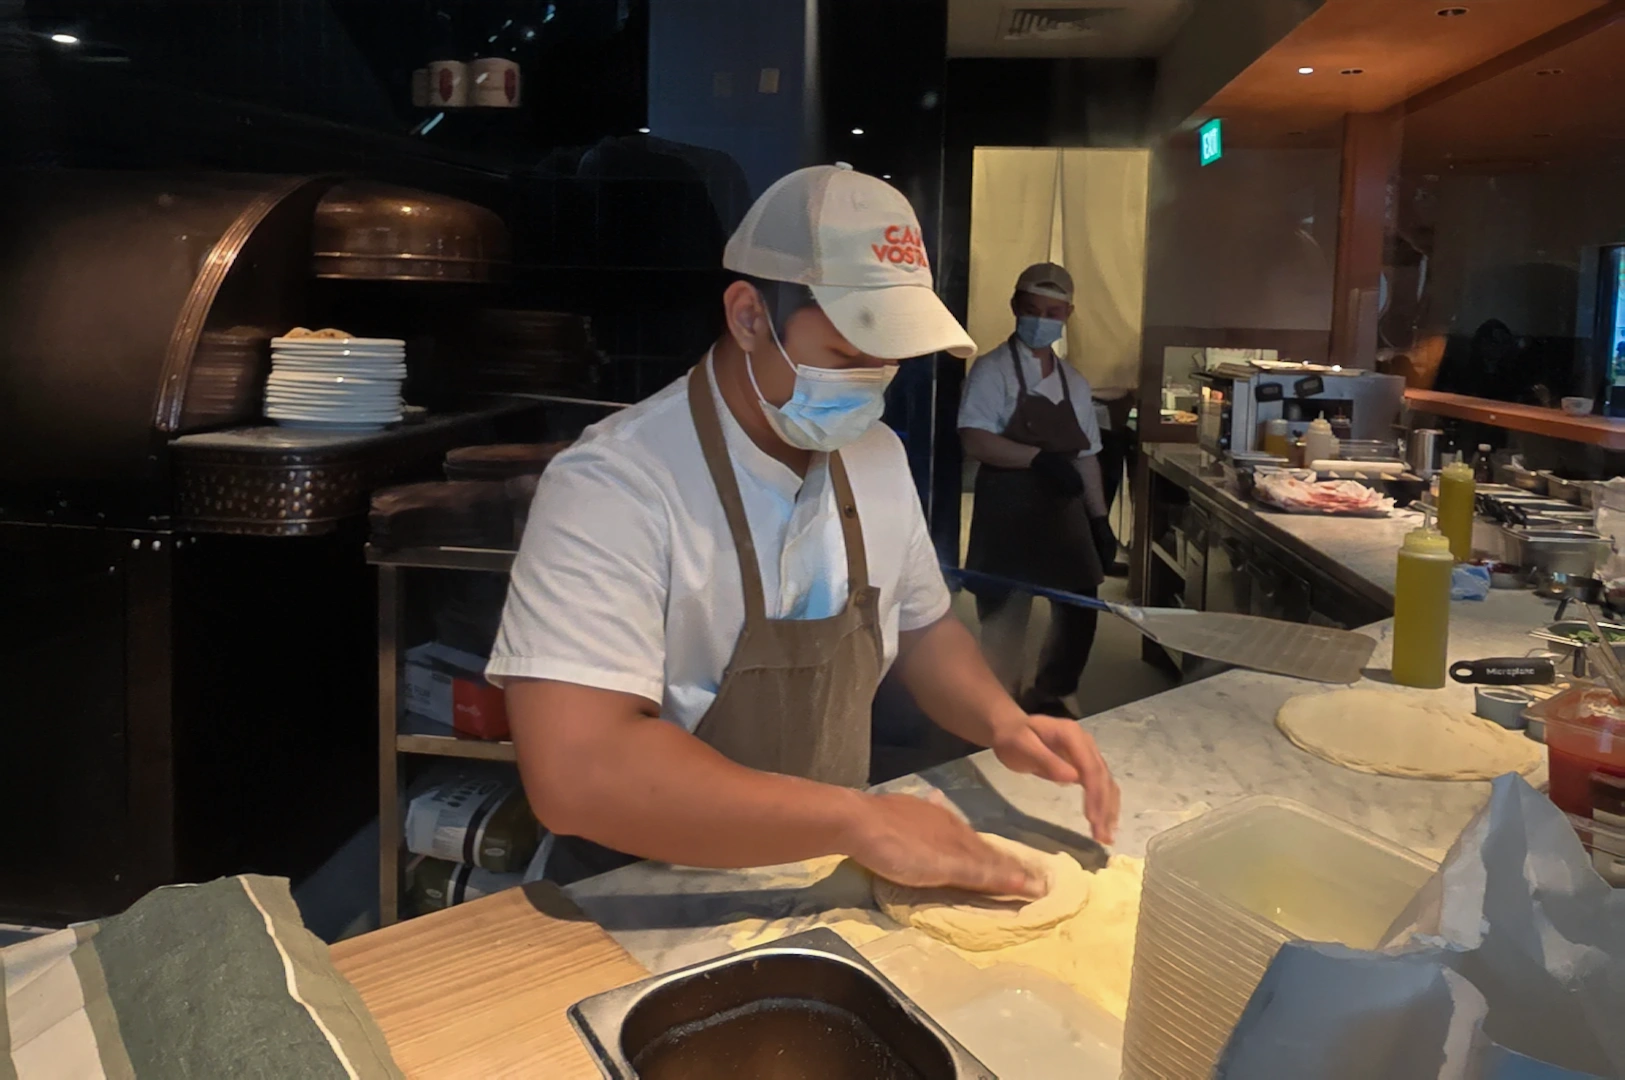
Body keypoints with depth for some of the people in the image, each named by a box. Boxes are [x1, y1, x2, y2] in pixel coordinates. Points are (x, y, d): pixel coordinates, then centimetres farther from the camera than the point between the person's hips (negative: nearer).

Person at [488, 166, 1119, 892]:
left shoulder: (877, 456, 0)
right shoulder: (612, 486, -22)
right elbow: (576, 773, -31)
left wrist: (1001, 722, -4)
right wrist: (857, 820, -29)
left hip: (826, 885, 5)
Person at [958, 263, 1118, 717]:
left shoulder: (1075, 382, 12)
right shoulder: (992, 370, -7)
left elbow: (1086, 457, 15)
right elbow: (975, 441, -19)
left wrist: (1100, 519, 10)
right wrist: (1040, 459, -27)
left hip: (1064, 514, 6)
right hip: (1007, 515, -6)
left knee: (1080, 612, 9)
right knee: (1005, 621, 2)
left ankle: (1047, 698, 32)